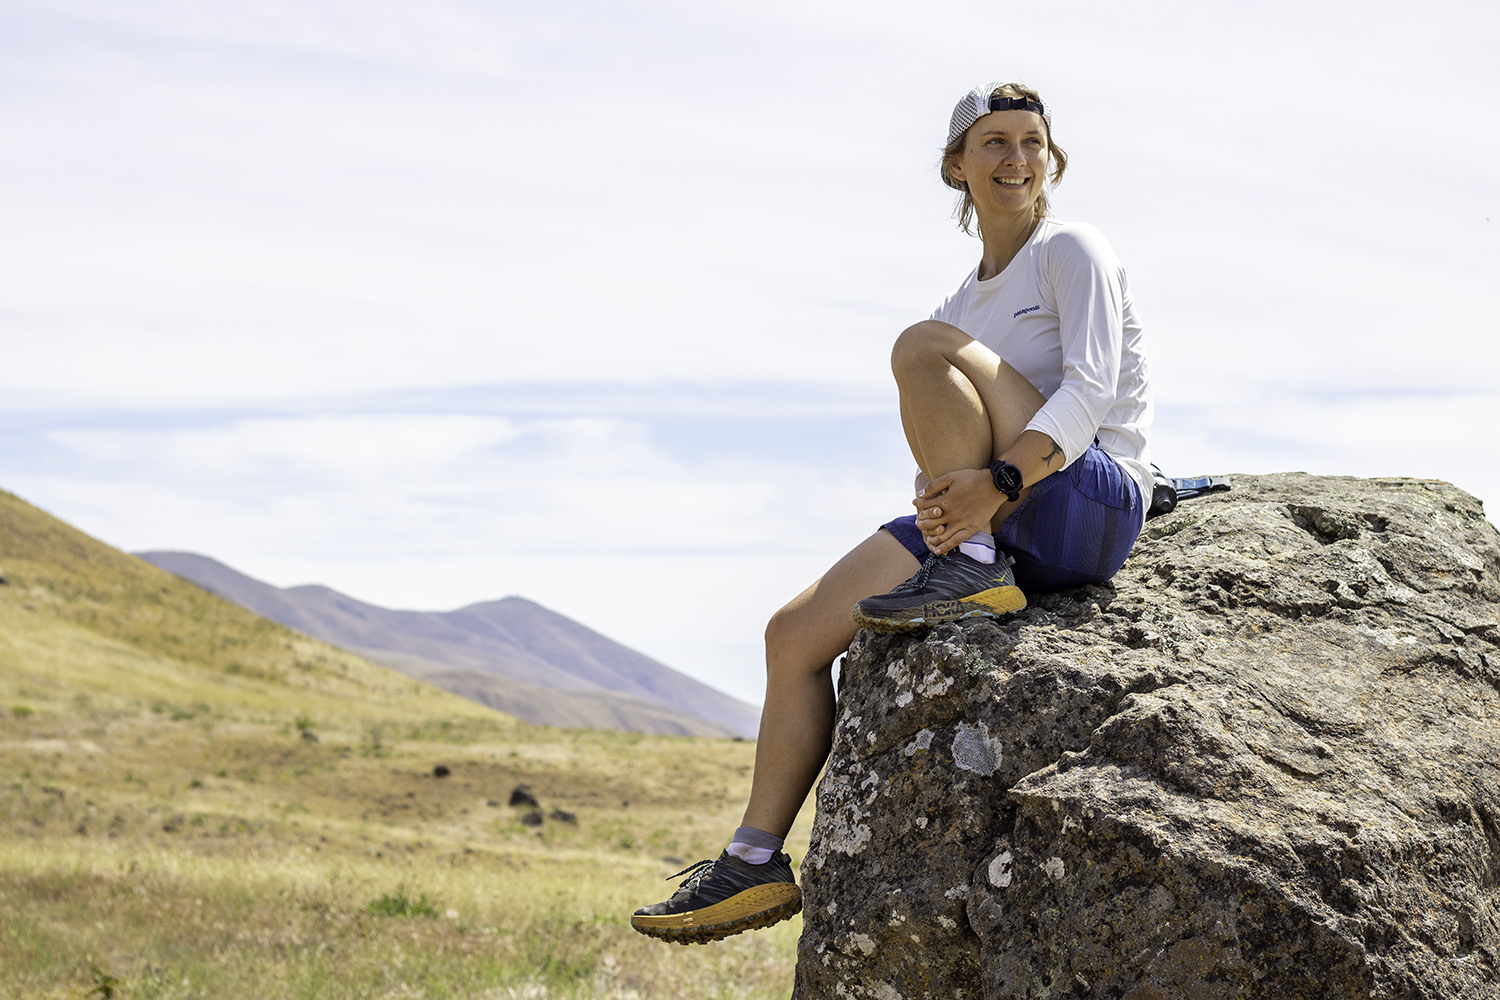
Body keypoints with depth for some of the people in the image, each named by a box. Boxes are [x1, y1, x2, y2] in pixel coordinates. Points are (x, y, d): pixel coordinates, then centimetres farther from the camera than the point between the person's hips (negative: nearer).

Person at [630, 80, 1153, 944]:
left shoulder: (1073, 252, -1)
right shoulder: (967, 304, 20)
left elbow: (1091, 390, -17)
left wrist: (1000, 482, -30)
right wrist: (948, 501, -1)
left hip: (1091, 504, -7)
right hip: (988, 518, 7)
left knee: (924, 348, -26)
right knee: (796, 632, -4)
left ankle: (975, 572, -21)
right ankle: (758, 860, -1)